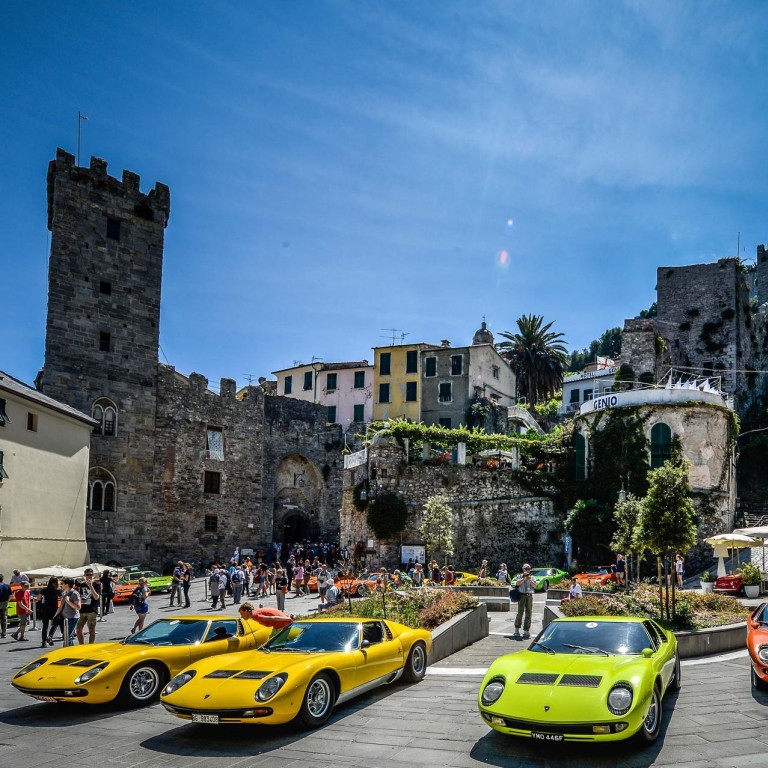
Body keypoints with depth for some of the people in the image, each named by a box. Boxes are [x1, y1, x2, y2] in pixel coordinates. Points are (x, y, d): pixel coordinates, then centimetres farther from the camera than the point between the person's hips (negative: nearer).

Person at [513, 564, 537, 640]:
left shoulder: (532, 577, 12)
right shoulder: (520, 576, 6)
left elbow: (535, 586, 1)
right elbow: (517, 583, -11)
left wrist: (530, 580, -9)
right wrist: (524, 578, -15)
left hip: (529, 596, 3)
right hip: (522, 595, -3)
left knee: (528, 613, 4)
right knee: (520, 612, -7)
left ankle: (526, 631, 12)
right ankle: (516, 630, 2)